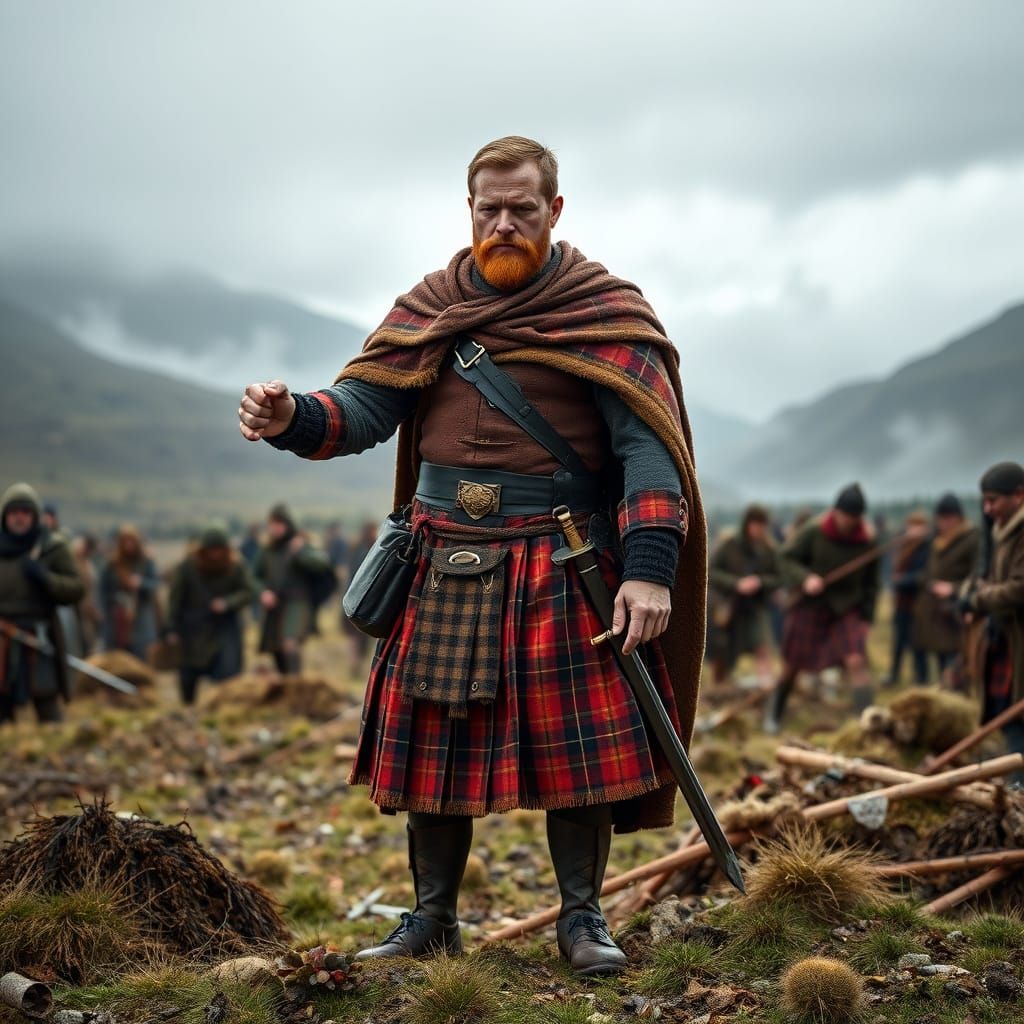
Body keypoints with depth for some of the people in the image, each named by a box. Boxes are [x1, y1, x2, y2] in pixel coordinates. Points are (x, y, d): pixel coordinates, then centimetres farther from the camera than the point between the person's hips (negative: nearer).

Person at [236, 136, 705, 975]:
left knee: (578, 743, -2)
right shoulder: (429, 308, 10)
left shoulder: (603, 312, -3)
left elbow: (648, 448, -9)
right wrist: (293, 419, -19)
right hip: (445, 568, 4)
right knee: (433, 742, 8)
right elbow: (364, 408, 3)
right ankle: (433, 917, 24)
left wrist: (649, 567, -20)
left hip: (562, 570, -3)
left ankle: (583, 916, 17)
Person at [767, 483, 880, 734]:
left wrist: (867, 617, 4)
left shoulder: (867, 540, -7)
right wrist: (805, 578, -24)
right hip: (810, 606, -1)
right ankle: (774, 715, 32)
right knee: (791, 666, 9)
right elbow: (787, 558, -6)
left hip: (847, 609, 1)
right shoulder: (813, 531, -13)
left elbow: (871, 582, 4)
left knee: (856, 661, -18)